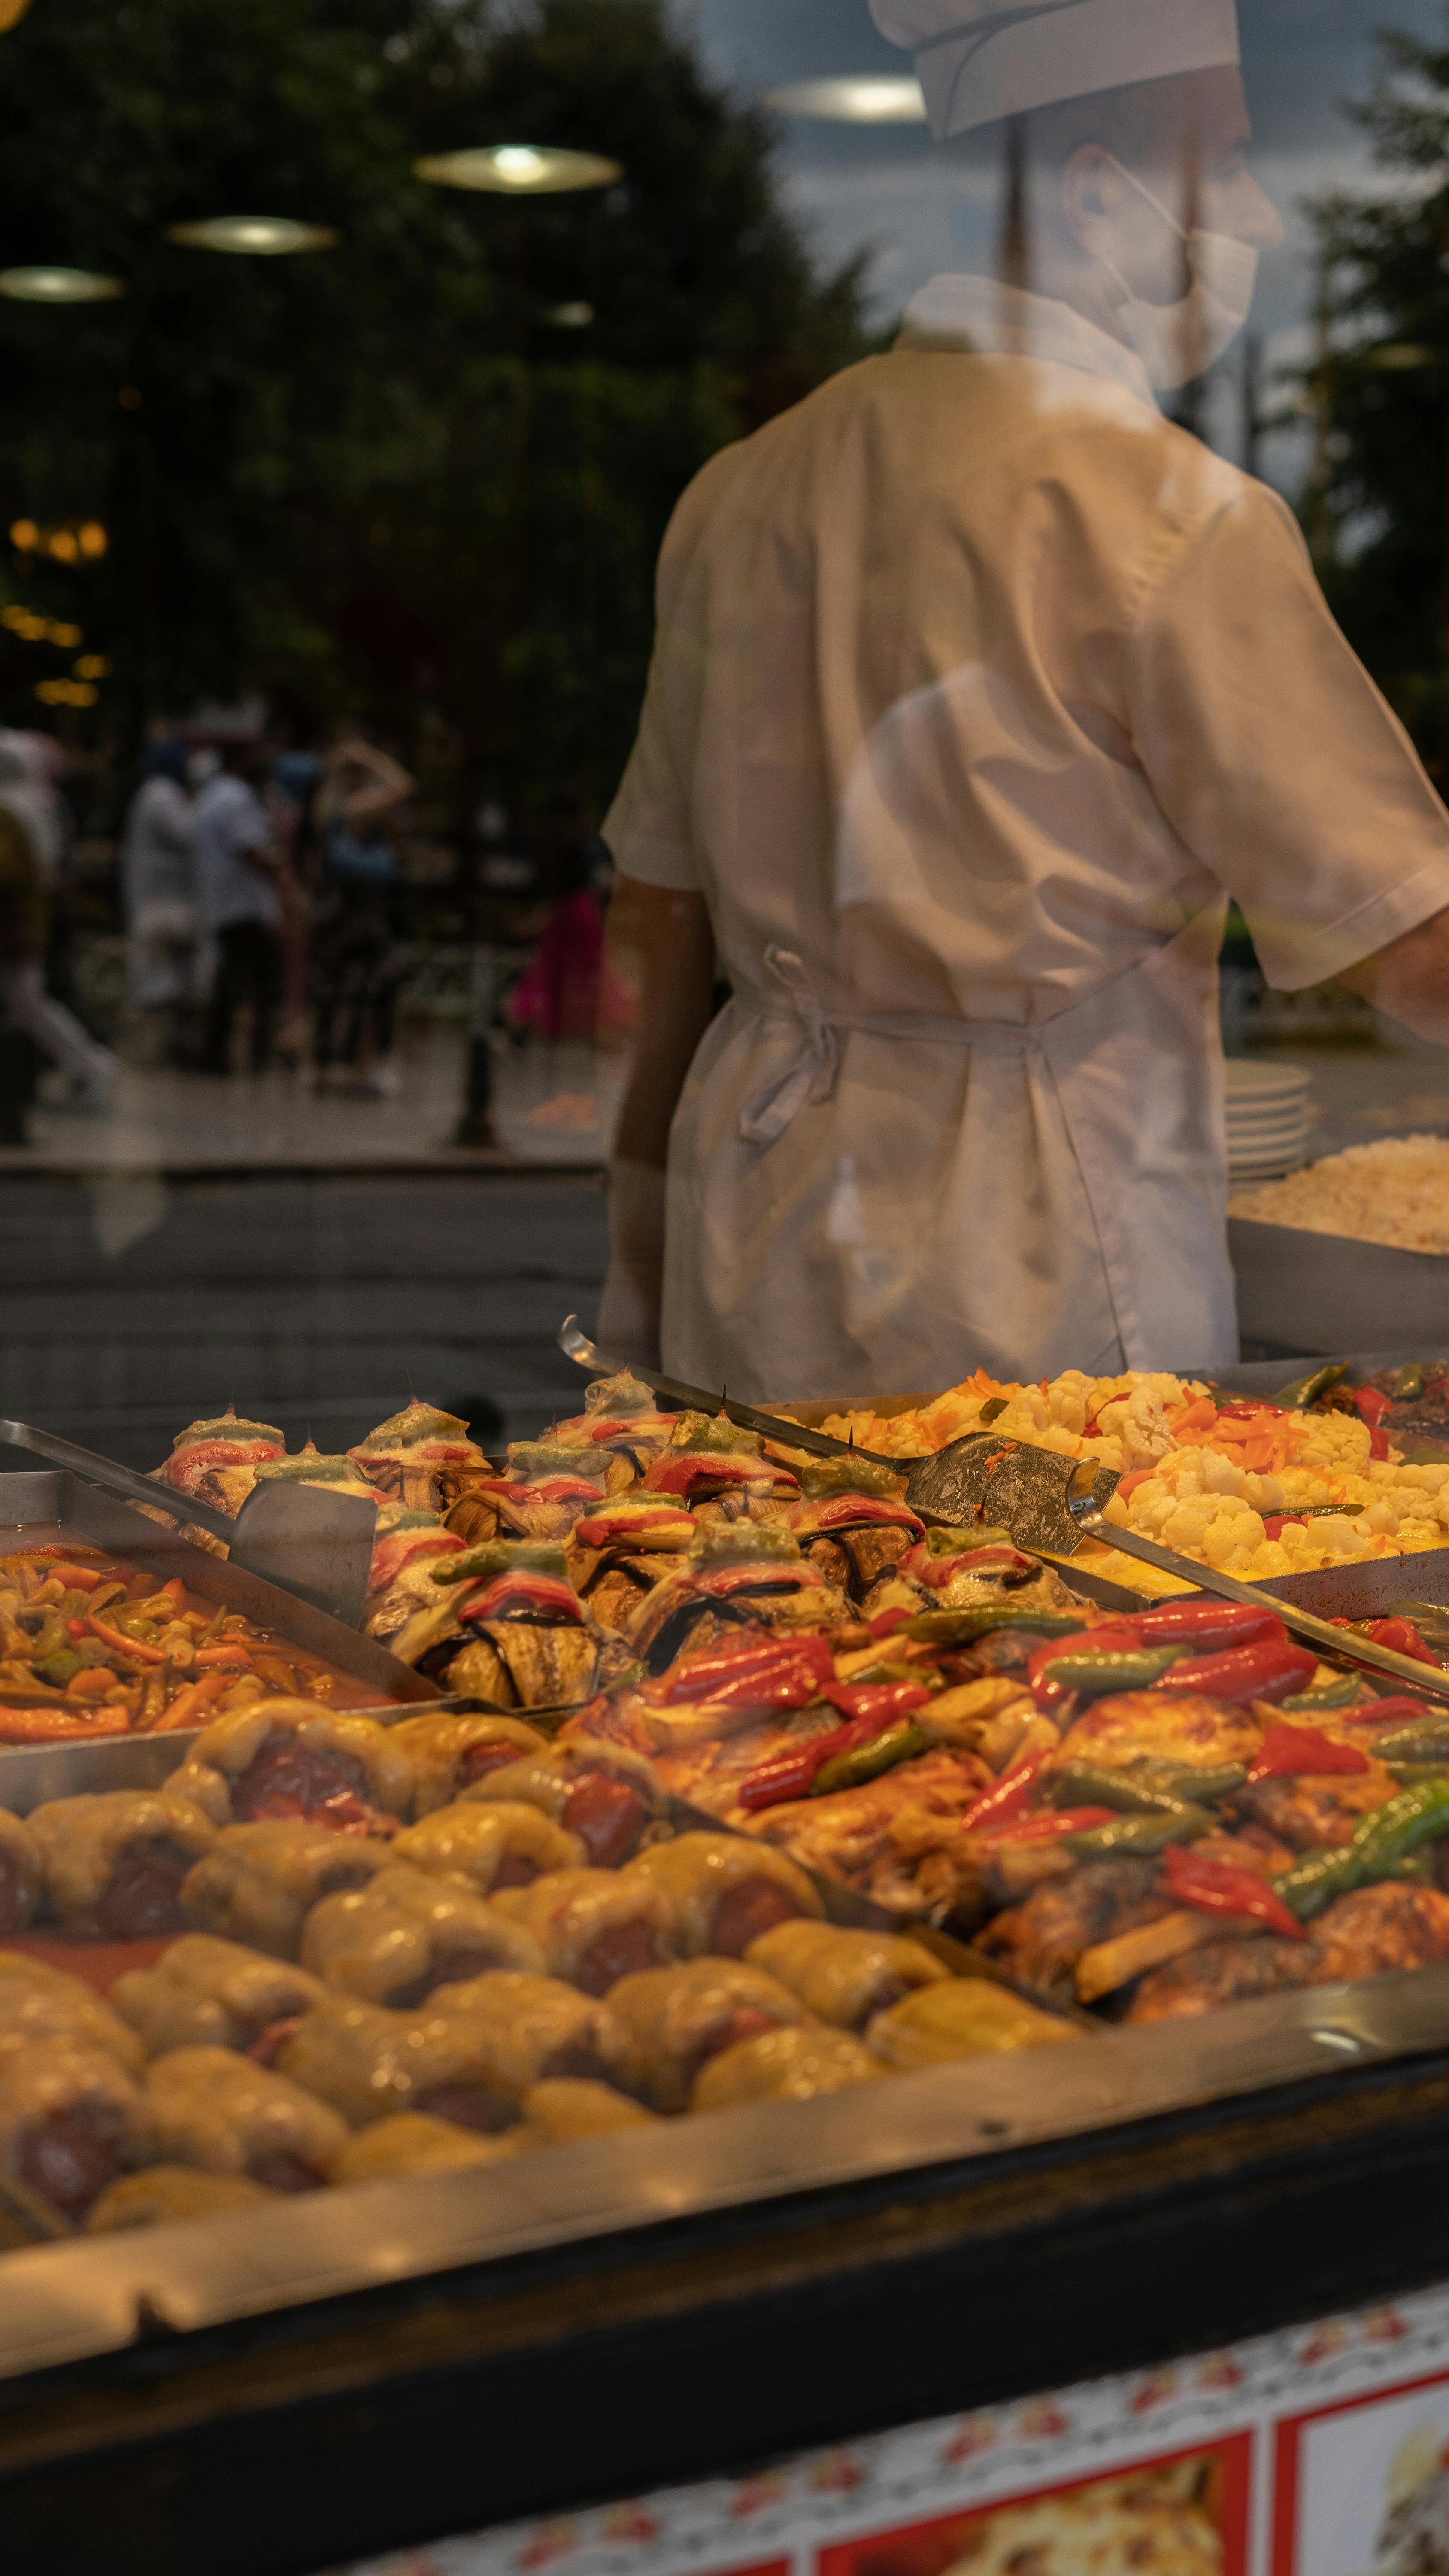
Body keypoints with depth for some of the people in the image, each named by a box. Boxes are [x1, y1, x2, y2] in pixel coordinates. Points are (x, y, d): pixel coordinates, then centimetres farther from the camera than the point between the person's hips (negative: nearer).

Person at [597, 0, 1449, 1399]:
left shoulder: (743, 485, 5)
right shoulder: (1172, 518, -13)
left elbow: (666, 902, 12)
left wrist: (642, 1256, 20)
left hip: (762, 1241, 7)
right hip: (1041, 1283, -6)